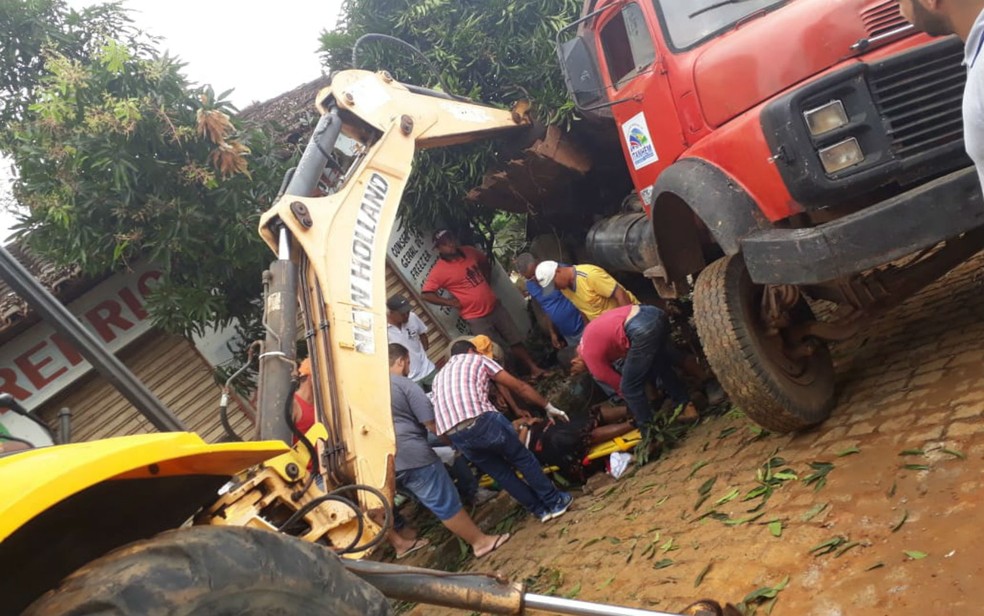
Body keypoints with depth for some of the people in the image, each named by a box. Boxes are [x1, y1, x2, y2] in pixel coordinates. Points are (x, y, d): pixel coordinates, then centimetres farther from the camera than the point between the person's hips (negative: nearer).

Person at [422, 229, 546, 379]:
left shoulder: (469, 251, 2)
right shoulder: (439, 270, -16)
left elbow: (486, 263, 21)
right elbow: (426, 294, -13)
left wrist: (485, 284, 10)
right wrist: (451, 302, -13)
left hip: (495, 307, 5)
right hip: (476, 317, -5)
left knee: (516, 340, 13)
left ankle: (534, 369, 27)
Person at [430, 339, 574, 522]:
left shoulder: (439, 377, 33)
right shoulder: (478, 359, 20)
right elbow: (519, 387, 19)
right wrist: (548, 406, 29)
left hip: (454, 435, 5)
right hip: (481, 420, -5)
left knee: (501, 473, 21)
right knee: (523, 459, 16)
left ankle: (541, 510, 26)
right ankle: (556, 502, 24)